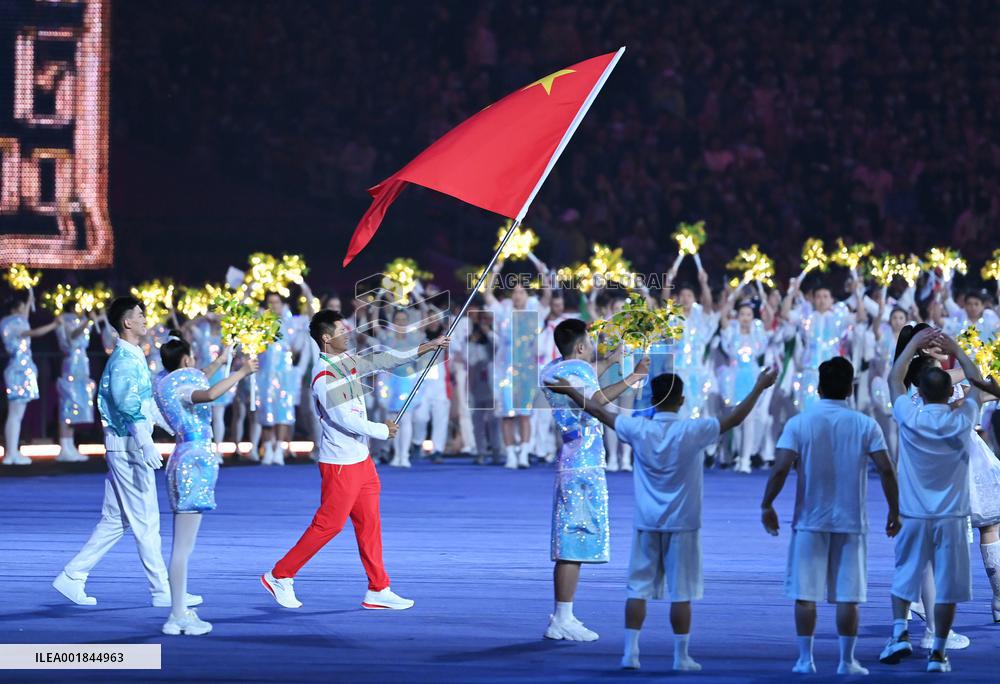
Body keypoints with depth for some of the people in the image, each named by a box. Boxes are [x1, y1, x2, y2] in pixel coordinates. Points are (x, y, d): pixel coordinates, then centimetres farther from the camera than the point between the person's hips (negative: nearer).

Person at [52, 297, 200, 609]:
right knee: (145, 521, -4)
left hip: (123, 446, 10)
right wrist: (146, 443, -32)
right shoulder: (125, 359, -15)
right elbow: (128, 404, -25)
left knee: (115, 520, 12)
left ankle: (72, 577, 13)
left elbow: (146, 400, 26)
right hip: (128, 446, -10)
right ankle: (162, 591, 1)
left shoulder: (133, 357, 16)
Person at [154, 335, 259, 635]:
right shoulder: (177, 383, -14)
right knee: (183, 547, -8)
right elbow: (209, 394, -36)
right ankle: (178, 617, -7)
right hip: (194, 460, -11)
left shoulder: (167, 381, 14)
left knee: (183, 545, 15)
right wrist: (241, 373, -25)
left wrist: (219, 362, 47)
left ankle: (180, 612, 19)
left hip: (187, 460, 11)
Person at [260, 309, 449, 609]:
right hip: (340, 463, -9)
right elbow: (346, 419, -25)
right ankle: (279, 576, 7)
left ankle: (378, 591, 14)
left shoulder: (347, 361, 6)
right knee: (328, 525, -3)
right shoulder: (324, 376, -21)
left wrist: (426, 347, 15)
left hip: (361, 459, 9)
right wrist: (383, 431, -12)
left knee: (369, 523, 10)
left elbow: (380, 361, 16)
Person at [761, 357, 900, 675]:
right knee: (848, 595, 4)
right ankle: (847, 661, 6)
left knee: (805, 593, 5)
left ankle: (805, 658, 5)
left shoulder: (799, 424, -4)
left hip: (810, 520, -1)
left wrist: (767, 505, 0)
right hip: (850, 521, 1)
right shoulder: (865, 425, -2)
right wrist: (894, 511, 5)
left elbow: (780, 468, -12)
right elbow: (886, 470, -6)